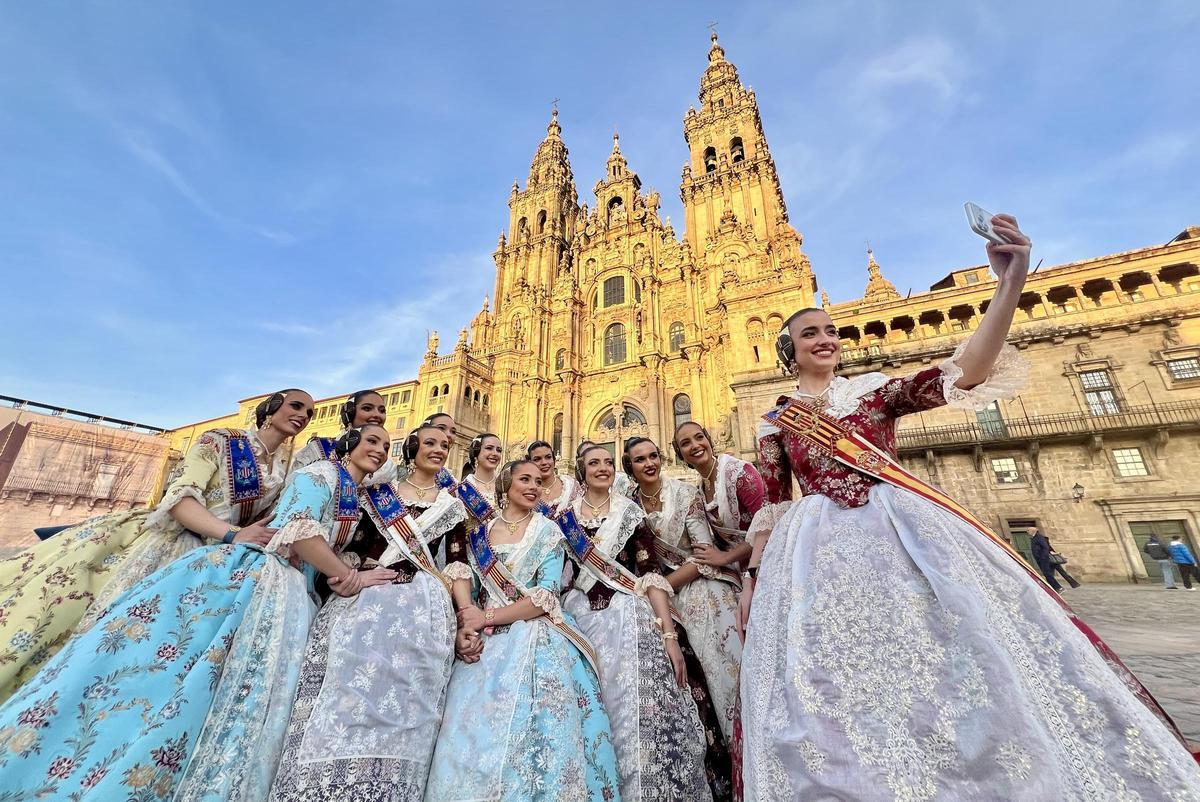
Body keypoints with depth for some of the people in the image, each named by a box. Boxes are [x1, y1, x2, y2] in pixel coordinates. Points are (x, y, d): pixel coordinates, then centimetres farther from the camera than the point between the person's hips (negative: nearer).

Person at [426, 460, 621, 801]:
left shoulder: (548, 532, 0)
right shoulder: (482, 531, 10)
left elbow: (546, 597, -9)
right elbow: (464, 577, 3)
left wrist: (487, 617, -14)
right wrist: (467, 619, -18)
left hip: (536, 637, -2)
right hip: (486, 641, 3)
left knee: (526, 730, -10)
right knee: (472, 729, -2)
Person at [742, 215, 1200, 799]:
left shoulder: (874, 389, 10)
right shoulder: (775, 422, 8)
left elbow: (965, 374, -5)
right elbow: (769, 507, 9)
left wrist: (1010, 285, -17)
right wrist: (756, 579, 6)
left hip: (903, 530, 1)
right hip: (818, 549, 0)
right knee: (837, 685, 0)